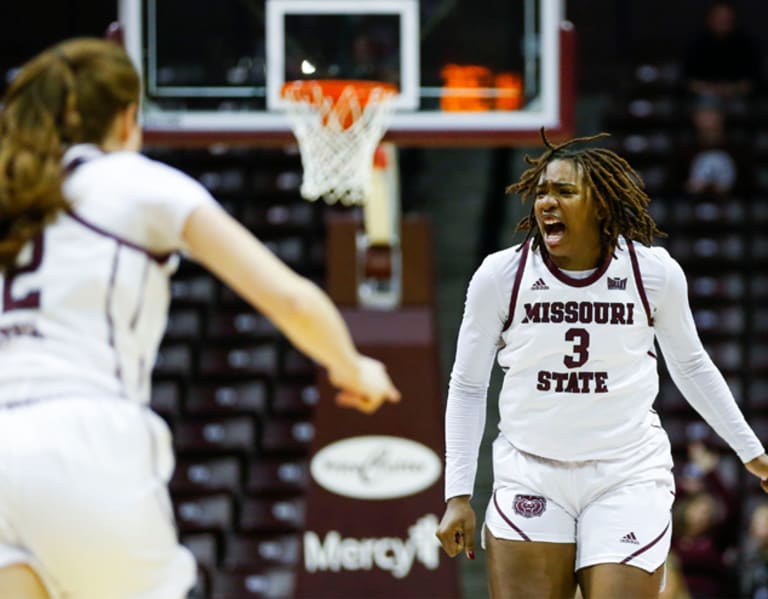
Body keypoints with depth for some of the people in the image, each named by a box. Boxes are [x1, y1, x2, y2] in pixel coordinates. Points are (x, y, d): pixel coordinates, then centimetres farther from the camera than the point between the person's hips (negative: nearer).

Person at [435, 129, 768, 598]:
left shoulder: (656, 272, -4)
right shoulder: (500, 275, -6)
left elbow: (691, 365, 14)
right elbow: (467, 388, 4)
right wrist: (458, 494, 0)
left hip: (629, 477, -1)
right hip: (531, 479, 1)